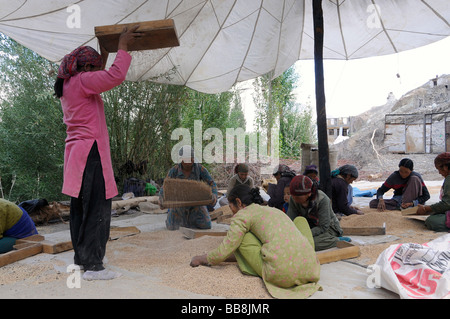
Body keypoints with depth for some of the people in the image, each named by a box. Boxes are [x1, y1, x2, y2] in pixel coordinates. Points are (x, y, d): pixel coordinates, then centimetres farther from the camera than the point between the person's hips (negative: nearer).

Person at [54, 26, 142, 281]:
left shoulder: (68, 85, 20)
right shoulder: (82, 81, -9)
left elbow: (99, 79, 39)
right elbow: (116, 76, -23)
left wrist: (105, 52, 43)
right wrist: (122, 46, -10)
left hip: (77, 153, 11)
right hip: (90, 153, -11)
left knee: (81, 207, 13)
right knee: (97, 209, -9)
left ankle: (81, 258, 22)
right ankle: (93, 266, -6)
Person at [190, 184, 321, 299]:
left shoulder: (243, 214, 7)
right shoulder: (274, 210, 29)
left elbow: (224, 252, 4)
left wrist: (201, 259, 26)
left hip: (281, 273, -6)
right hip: (310, 270, 6)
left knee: (241, 236, 12)